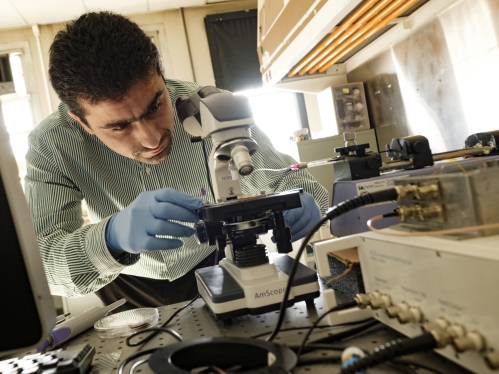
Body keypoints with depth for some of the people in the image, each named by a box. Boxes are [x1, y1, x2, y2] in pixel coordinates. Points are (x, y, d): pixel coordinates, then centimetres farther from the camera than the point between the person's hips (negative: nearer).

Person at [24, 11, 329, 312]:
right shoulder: (52, 146, -20)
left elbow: (280, 178, -11)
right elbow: (39, 261, -25)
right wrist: (112, 237, -45)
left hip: (214, 266, 0)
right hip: (130, 288, 1)